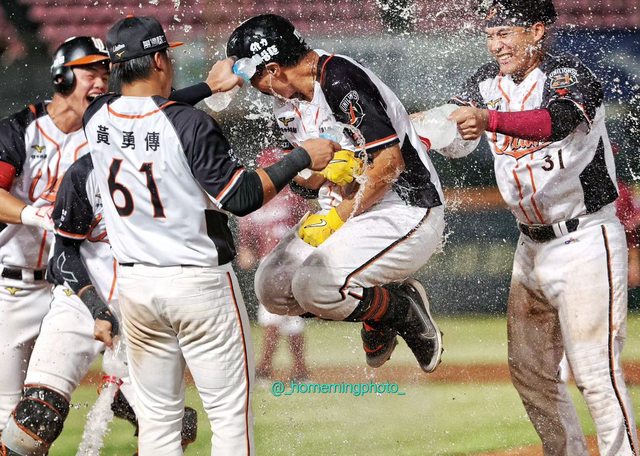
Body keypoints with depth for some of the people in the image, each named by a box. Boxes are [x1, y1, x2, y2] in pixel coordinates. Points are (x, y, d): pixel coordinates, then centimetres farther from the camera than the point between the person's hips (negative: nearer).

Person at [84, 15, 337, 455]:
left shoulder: (97, 118, -1)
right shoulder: (190, 123, -18)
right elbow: (241, 197, -16)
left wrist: (208, 87, 26)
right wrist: (300, 158, -5)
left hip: (134, 283, 5)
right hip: (199, 283, -5)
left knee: (157, 414, 11)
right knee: (231, 411, 1)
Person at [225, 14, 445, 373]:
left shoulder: (341, 81, -22)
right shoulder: (287, 103, 7)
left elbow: (390, 160, -26)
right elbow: (306, 176, 10)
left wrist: (339, 216, -18)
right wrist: (323, 171, -14)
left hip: (406, 212, -10)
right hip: (352, 211, 10)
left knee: (315, 285, -26)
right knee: (273, 286, 0)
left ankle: (403, 310, 0)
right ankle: (377, 315, 14)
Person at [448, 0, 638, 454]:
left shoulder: (569, 75, -16)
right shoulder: (488, 83, 8)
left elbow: (557, 121, -36)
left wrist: (490, 120, -51)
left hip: (587, 242, -8)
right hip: (532, 246, 8)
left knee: (595, 370, -12)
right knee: (530, 371, 11)